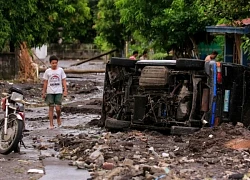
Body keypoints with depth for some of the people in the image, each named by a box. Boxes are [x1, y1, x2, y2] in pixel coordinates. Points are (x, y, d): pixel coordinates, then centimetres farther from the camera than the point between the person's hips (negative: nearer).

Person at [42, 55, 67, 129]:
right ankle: (51, 124, 6)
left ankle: (58, 118, 22)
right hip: (50, 92, 1)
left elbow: (63, 81, 6)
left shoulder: (60, 70, 4)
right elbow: (45, 82, 8)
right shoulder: (47, 71, 4)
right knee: (51, 107, 0)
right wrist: (44, 92, 6)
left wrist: (65, 90, -2)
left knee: (58, 108, -9)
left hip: (58, 92, 0)